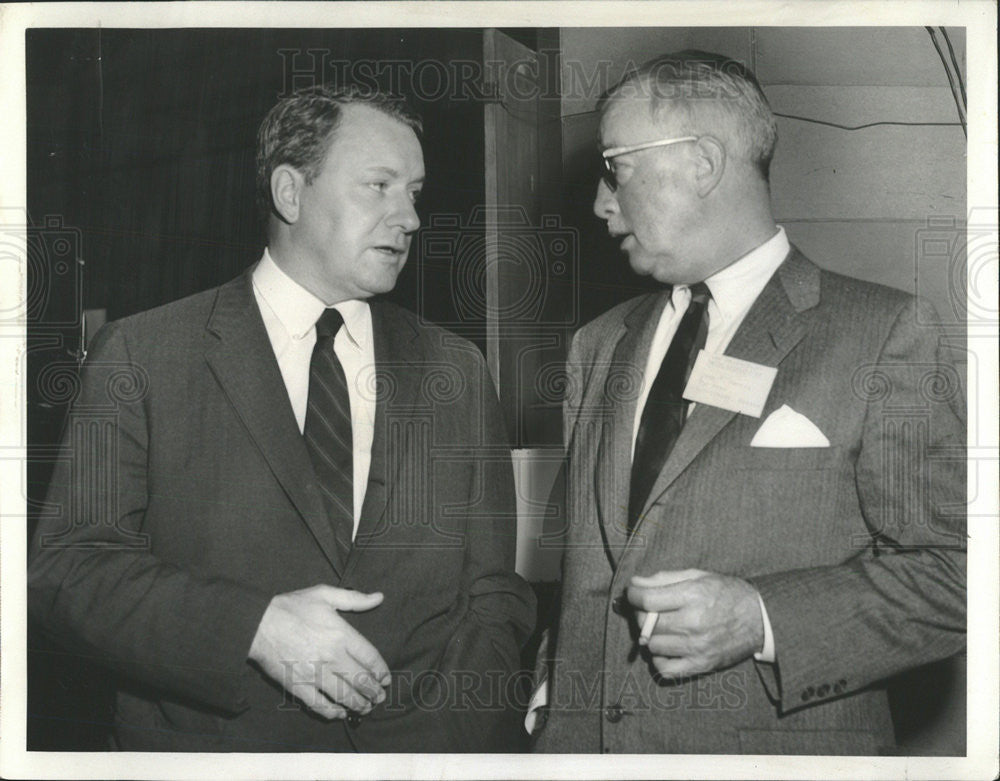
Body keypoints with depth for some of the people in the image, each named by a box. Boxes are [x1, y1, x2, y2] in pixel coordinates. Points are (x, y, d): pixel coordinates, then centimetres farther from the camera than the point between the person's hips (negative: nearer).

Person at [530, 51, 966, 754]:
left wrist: (761, 619, -20)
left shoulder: (885, 334, -7)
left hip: (778, 747, -4)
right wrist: (548, 697, 2)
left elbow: (955, 569, -10)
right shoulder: (602, 345, 10)